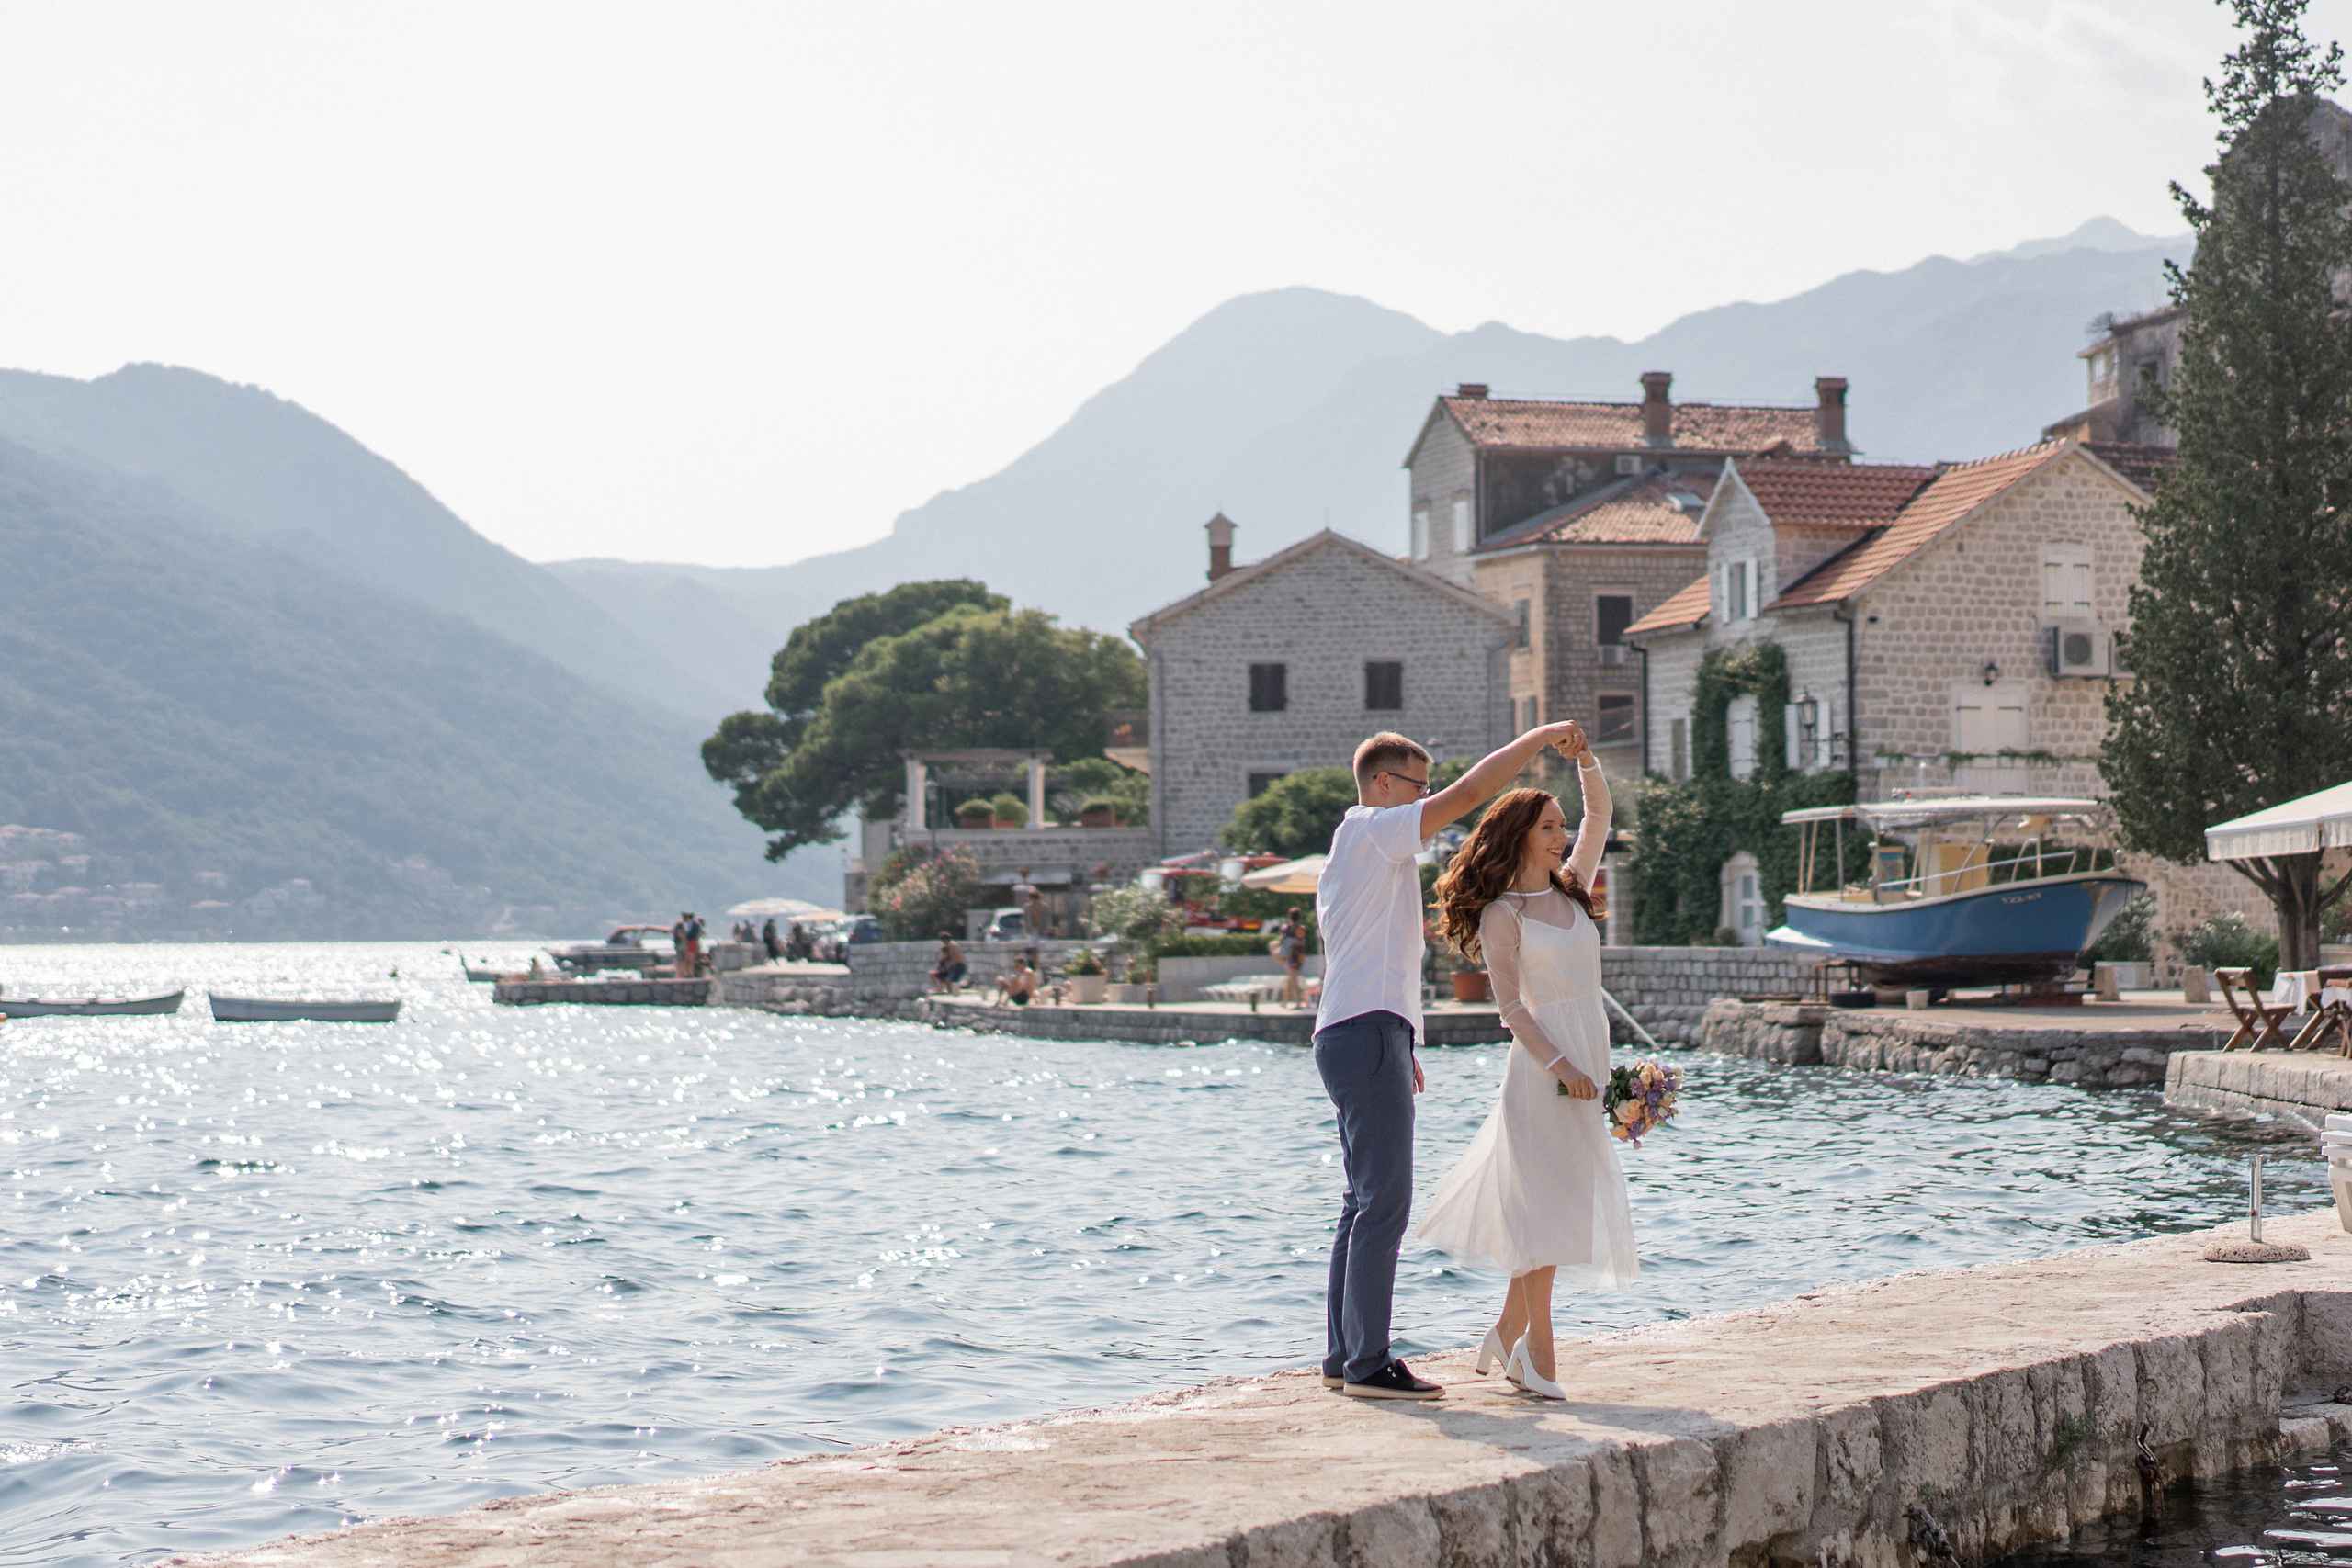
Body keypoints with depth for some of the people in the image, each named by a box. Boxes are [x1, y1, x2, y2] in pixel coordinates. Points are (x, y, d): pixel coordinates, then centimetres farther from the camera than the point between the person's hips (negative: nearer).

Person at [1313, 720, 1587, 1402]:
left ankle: (1343, 1357, 13)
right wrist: (1543, 735, -6)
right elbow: (1470, 791, -15)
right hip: (1368, 1035, -11)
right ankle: (1367, 1364, -13)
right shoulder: (1372, 829, -6)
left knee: (1364, 1201, 12)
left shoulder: (1352, 851, 23)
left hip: (1349, 1036, 11)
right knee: (1385, 1201, -11)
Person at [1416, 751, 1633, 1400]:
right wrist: (1560, 1065, -18)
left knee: (1559, 1200, 8)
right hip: (1541, 1060, -7)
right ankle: (1538, 1349, -7)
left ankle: (1509, 1328, 17)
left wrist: (1585, 759, -3)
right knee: (1543, 1200, -9)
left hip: (1588, 1056, 7)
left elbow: (1599, 813, 13)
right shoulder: (1501, 914, -4)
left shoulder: (1571, 889, 13)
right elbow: (1510, 1007, -9)